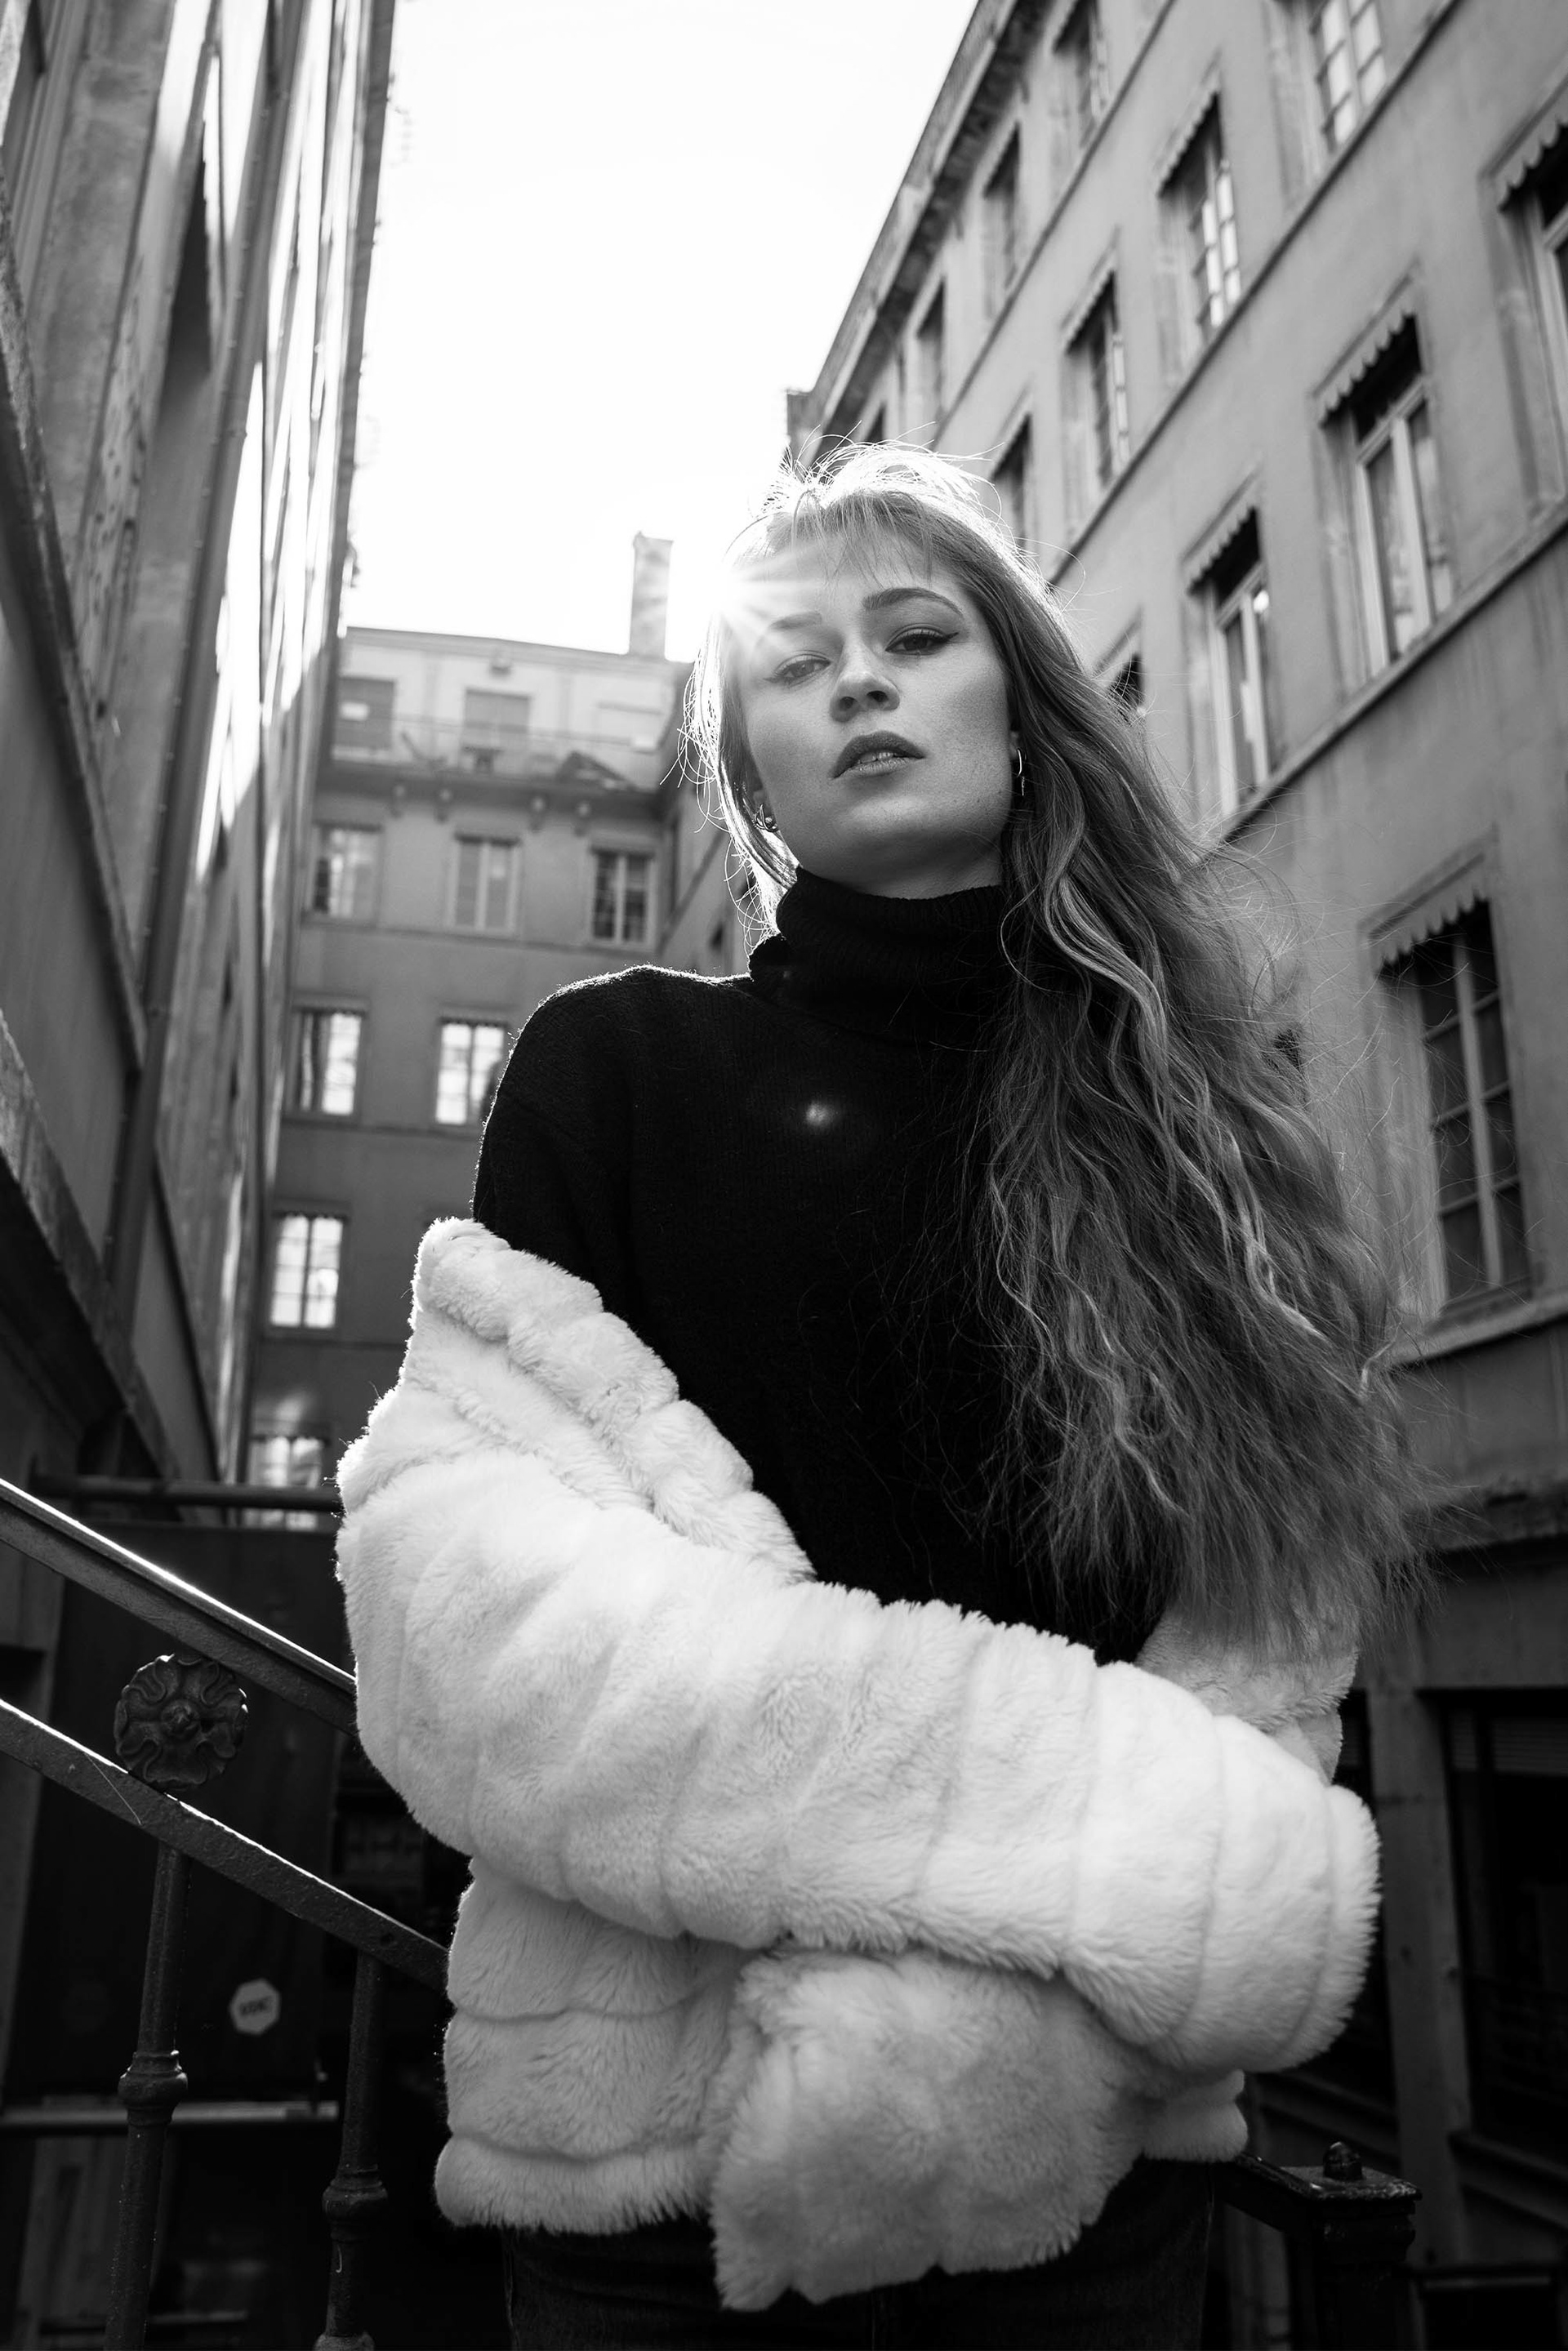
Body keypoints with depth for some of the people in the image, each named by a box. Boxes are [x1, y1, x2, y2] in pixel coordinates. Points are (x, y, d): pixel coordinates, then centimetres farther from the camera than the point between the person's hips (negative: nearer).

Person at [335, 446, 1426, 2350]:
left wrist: (1043, 1995, -22)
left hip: (1089, 2139, 2)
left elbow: (1263, 1636, -4)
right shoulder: (615, 1067, -1)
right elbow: (465, 1575, -12)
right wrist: (1119, 1857, -21)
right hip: (657, 2133, -1)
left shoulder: (1198, 1120, 4)